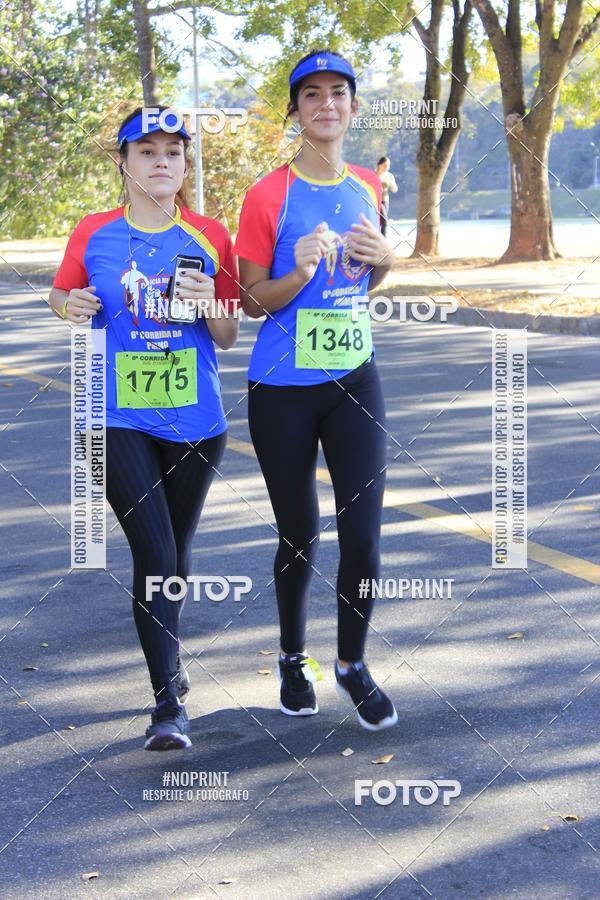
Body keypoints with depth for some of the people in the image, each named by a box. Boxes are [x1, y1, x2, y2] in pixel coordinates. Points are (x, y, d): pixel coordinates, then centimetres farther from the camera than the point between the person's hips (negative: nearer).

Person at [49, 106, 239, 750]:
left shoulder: (209, 238, 1)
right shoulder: (94, 235, -1)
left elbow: (227, 339, 6)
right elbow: (60, 297, 13)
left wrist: (212, 305, -15)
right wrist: (73, 306, -10)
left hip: (195, 424, 2)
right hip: (120, 423, -2)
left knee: (177, 552, 15)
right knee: (153, 552, -11)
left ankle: (168, 656, 41)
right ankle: (168, 703, -6)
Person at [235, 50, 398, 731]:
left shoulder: (369, 188, 5)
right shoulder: (267, 196, -9)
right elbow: (252, 300, -6)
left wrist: (384, 260, -4)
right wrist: (298, 273, -25)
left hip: (354, 381, 3)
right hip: (282, 389, -3)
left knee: (363, 535, -2)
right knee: (298, 539, 9)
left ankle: (352, 665, 20)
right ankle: (293, 660, 32)